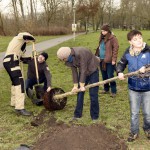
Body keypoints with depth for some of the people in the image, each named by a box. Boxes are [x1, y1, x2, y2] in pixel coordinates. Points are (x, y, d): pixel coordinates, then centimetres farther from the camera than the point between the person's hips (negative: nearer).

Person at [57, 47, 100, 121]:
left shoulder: (80, 53, -33)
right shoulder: (69, 58, -11)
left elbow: (83, 69, -29)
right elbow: (74, 71, -5)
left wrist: (82, 85, -25)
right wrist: (75, 85, -7)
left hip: (92, 71, -7)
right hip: (83, 72, 7)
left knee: (93, 95, -6)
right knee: (80, 93, 6)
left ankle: (95, 116, 6)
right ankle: (77, 114, 16)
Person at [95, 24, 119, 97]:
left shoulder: (112, 38, -10)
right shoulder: (101, 38, 11)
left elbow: (115, 49, -14)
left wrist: (114, 59, -18)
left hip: (109, 61, -7)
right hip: (102, 60, 7)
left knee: (110, 76, -3)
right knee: (104, 76, 15)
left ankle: (113, 91, 9)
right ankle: (106, 89, 29)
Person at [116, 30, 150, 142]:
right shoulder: (128, 53, -4)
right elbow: (121, 63, 8)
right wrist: (119, 72, -10)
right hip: (133, 88, 2)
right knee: (134, 112, 15)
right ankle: (134, 132, 33)